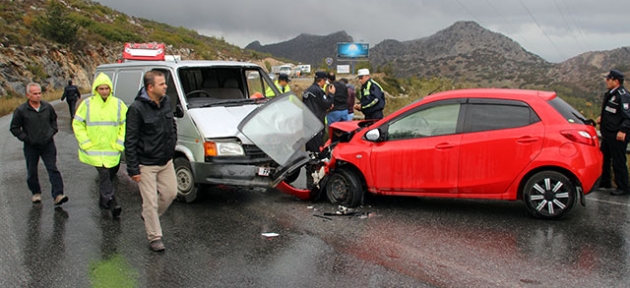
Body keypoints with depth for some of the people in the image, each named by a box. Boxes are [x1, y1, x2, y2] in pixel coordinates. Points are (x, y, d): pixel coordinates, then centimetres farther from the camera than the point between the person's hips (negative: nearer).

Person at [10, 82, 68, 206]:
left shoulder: (48, 107, -1)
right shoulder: (21, 110, -9)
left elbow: (54, 120, 20)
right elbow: (14, 128, 1)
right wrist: (26, 138, -8)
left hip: (48, 145, 1)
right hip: (31, 147, -1)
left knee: (53, 169, -7)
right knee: (32, 172, 11)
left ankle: (58, 195, -10)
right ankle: (36, 193, 31)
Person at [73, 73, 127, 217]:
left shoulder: (118, 104, 3)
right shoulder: (87, 104, 0)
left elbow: (126, 125, 5)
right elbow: (77, 124, 4)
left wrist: (120, 143, -3)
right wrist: (85, 142, -4)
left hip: (112, 150, 2)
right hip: (94, 149, -2)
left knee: (110, 175, 12)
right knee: (104, 174, -13)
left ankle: (103, 200, 32)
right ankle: (111, 201, -13)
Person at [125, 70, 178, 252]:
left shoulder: (166, 102, 1)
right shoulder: (137, 108, -18)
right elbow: (130, 141, -16)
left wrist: (171, 147, 13)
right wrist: (133, 169, -16)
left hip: (166, 161, 7)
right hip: (146, 165, -6)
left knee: (170, 193, 14)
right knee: (151, 201, 0)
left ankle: (149, 216, 39)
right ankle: (154, 237, 14)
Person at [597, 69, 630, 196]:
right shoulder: (610, 94, 13)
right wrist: (602, 118, 22)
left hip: (617, 135, -10)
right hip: (608, 133, 10)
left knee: (618, 162, -4)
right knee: (603, 158, 19)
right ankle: (604, 182, 32)